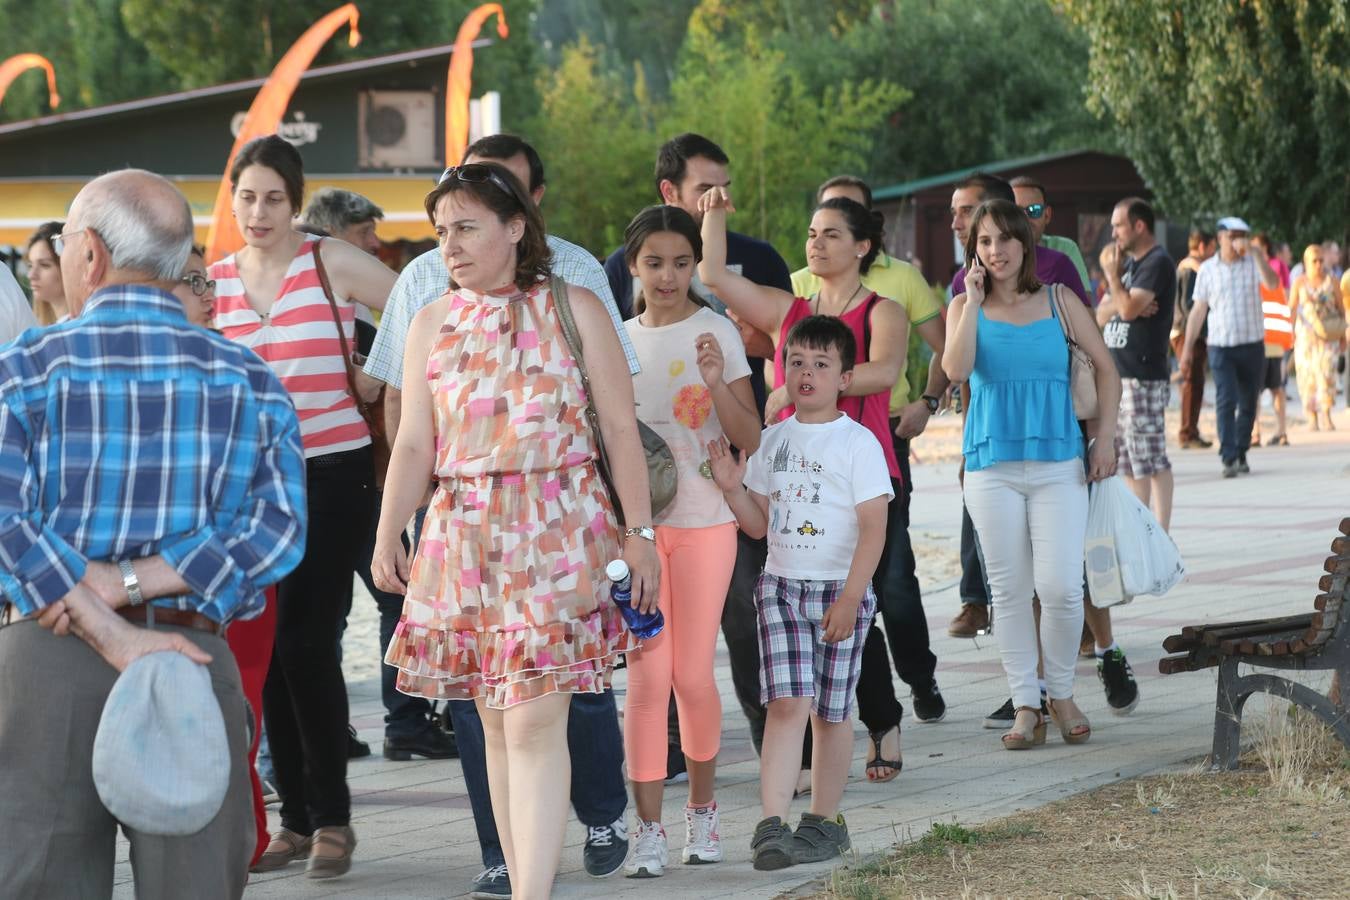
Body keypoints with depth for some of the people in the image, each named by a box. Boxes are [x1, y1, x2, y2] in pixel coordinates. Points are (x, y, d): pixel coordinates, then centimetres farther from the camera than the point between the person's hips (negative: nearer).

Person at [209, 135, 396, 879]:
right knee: (265, 647, 4)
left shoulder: (332, 264, -4)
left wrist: (377, 383, -4)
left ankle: (332, 818, -1)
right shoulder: (213, 282, 7)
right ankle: (295, 816, 14)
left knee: (305, 642, -11)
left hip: (329, 474, -4)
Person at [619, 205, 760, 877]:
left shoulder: (716, 333, -2)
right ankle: (647, 829, -4)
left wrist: (716, 383, -22)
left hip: (704, 523, -2)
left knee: (693, 675, 0)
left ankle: (701, 810, 19)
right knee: (647, 676, -5)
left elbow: (750, 439, -6)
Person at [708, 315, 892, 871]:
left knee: (829, 710, 5)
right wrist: (732, 487, -2)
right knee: (787, 701, -10)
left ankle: (824, 820, 18)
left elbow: (873, 529, -9)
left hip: (839, 591, -3)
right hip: (781, 586, 3)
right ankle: (772, 824, -17)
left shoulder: (858, 443, -5)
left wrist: (849, 599, -16)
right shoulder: (772, 440, 10)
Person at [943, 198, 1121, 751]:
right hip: (992, 464, 0)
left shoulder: (1058, 303, 7)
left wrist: (1105, 437, 2)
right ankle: (1025, 706, 9)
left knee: (1060, 586, -9)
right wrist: (974, 301, -9)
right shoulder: (966, 307, 6)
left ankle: (1062, 694, 11)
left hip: (1058, 462, 0)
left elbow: (1106, 368, 11)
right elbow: (957, 370, -11)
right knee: (1010, 590, 2)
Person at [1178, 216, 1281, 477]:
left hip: (1253, 345, 1)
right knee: (1226, 401, -14)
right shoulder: (1207, 269, 5)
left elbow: (1272, 283, -17)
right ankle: (1229, 458, -18)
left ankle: (1241, 453, 23)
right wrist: (1188, 346, 6)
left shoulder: (1253, 263, 3)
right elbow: (1198, 311, 9)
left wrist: (1258, 256, -27)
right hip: (1221, 346, -1)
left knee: (1248, 404, 8)